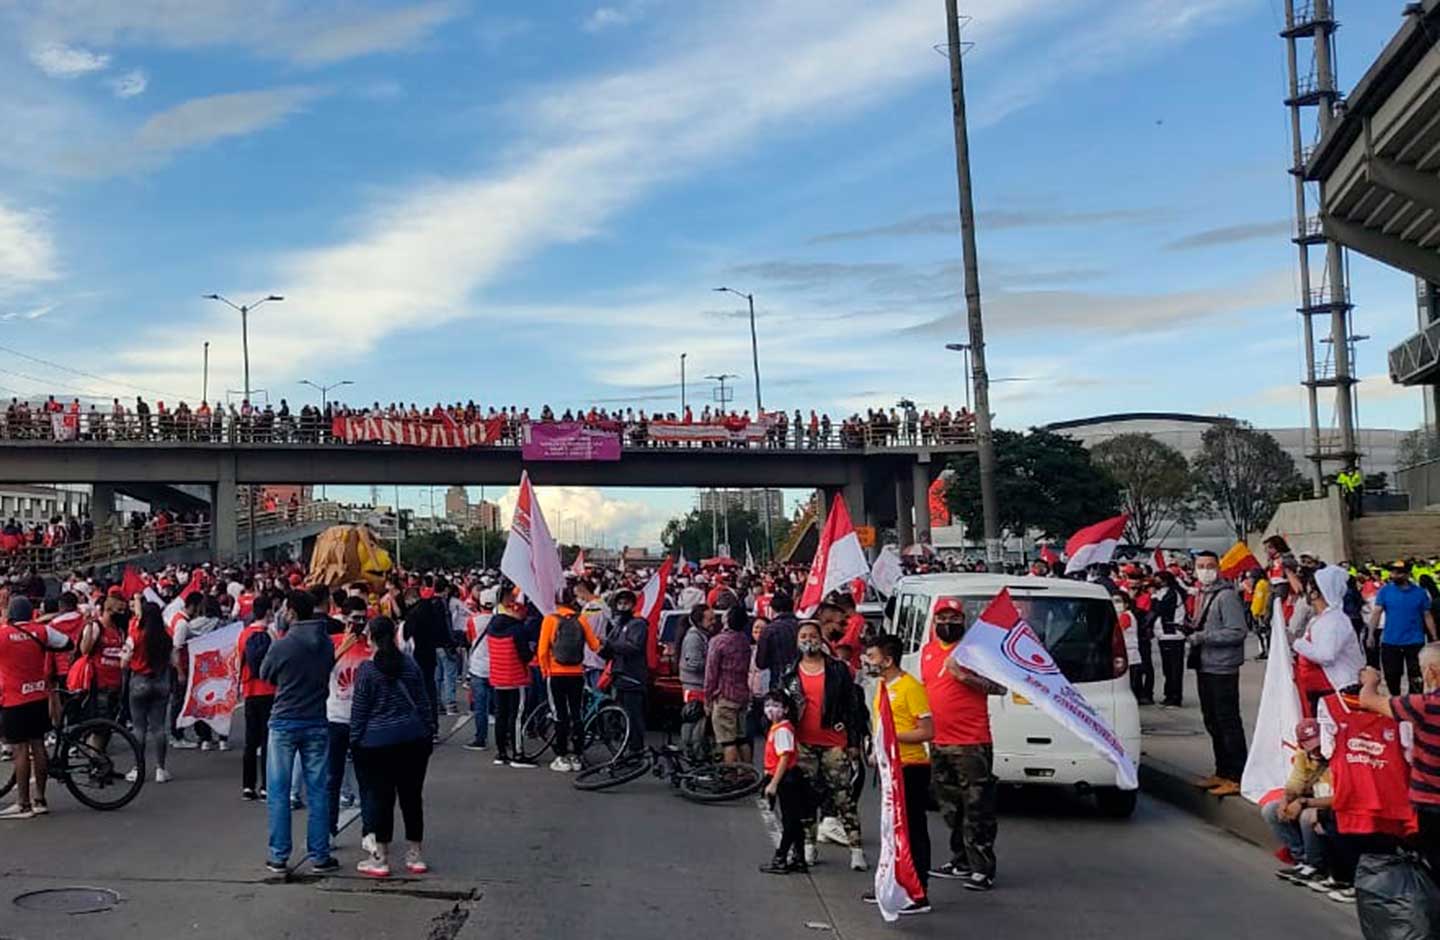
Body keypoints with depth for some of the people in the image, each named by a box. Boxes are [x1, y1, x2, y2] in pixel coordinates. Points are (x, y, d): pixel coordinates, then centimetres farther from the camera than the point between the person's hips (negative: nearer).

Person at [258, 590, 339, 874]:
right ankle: (319, 856, 12)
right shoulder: (326, 643, -2)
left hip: (284, 722, -3)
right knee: (318, 791, 8)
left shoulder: (282, 645, -15)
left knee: (278, 791, 8)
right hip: (317, 723, 3)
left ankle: (279, 856, 11)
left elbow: (265, 674, 2)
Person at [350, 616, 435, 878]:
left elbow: (359, 709, -4)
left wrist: (355, 739, 6)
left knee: (380, 797, 4)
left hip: (377, 741, -4)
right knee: (412, 795, 11)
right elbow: (422, 702, 8)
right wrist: (429, 733, 15)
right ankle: (416, 856, 18)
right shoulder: (410, 664, 5)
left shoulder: (366, 670, -7)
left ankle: (381, 859, 10)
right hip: (414, 738, 4)